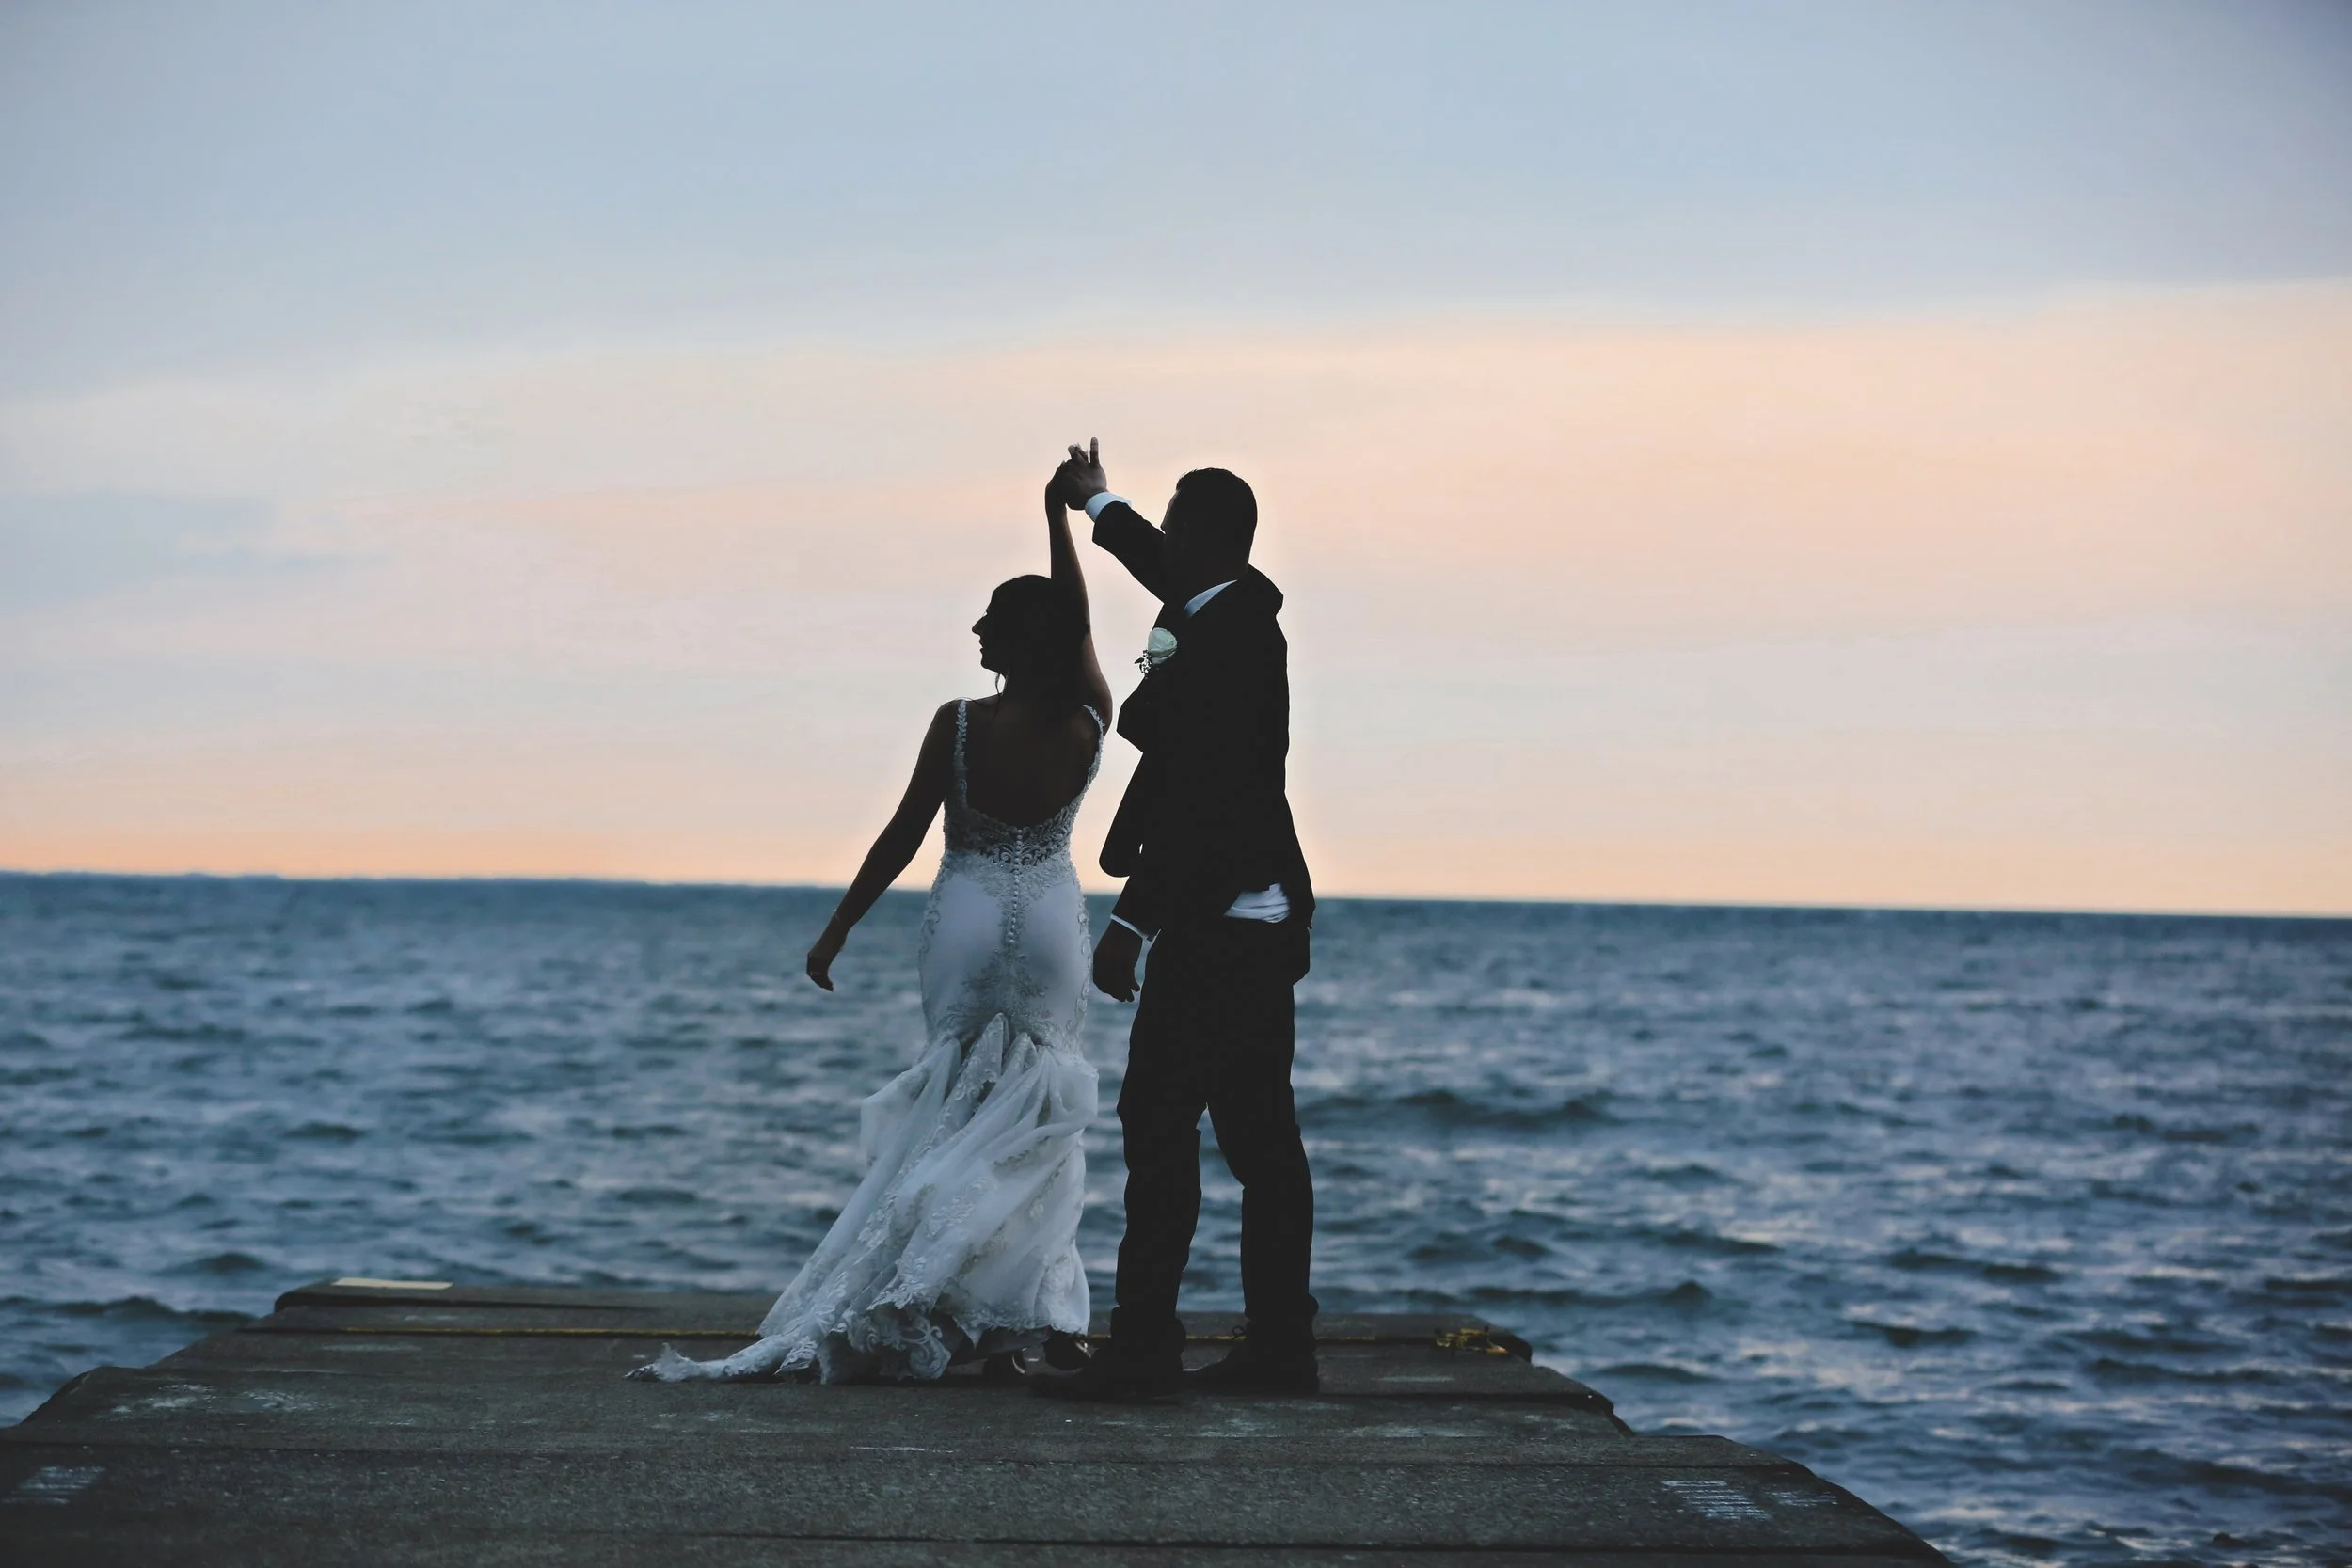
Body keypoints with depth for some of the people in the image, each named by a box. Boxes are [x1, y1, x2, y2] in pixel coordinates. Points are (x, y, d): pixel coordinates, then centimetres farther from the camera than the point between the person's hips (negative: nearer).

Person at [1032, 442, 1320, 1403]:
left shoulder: (1221, 642, -19)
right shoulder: (1243, 608, 10)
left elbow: (1195, 797, -24)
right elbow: (1175, 577, 34)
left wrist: (1134, 924, -23)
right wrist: (1098, 505, 51)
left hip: (1218, 927, -10)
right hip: (1261, 918, 10)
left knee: (1159, 1120, -10)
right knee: (1259, 1135, 11)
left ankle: (1143, 1348, -11)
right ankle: (1280, 1347, 14)